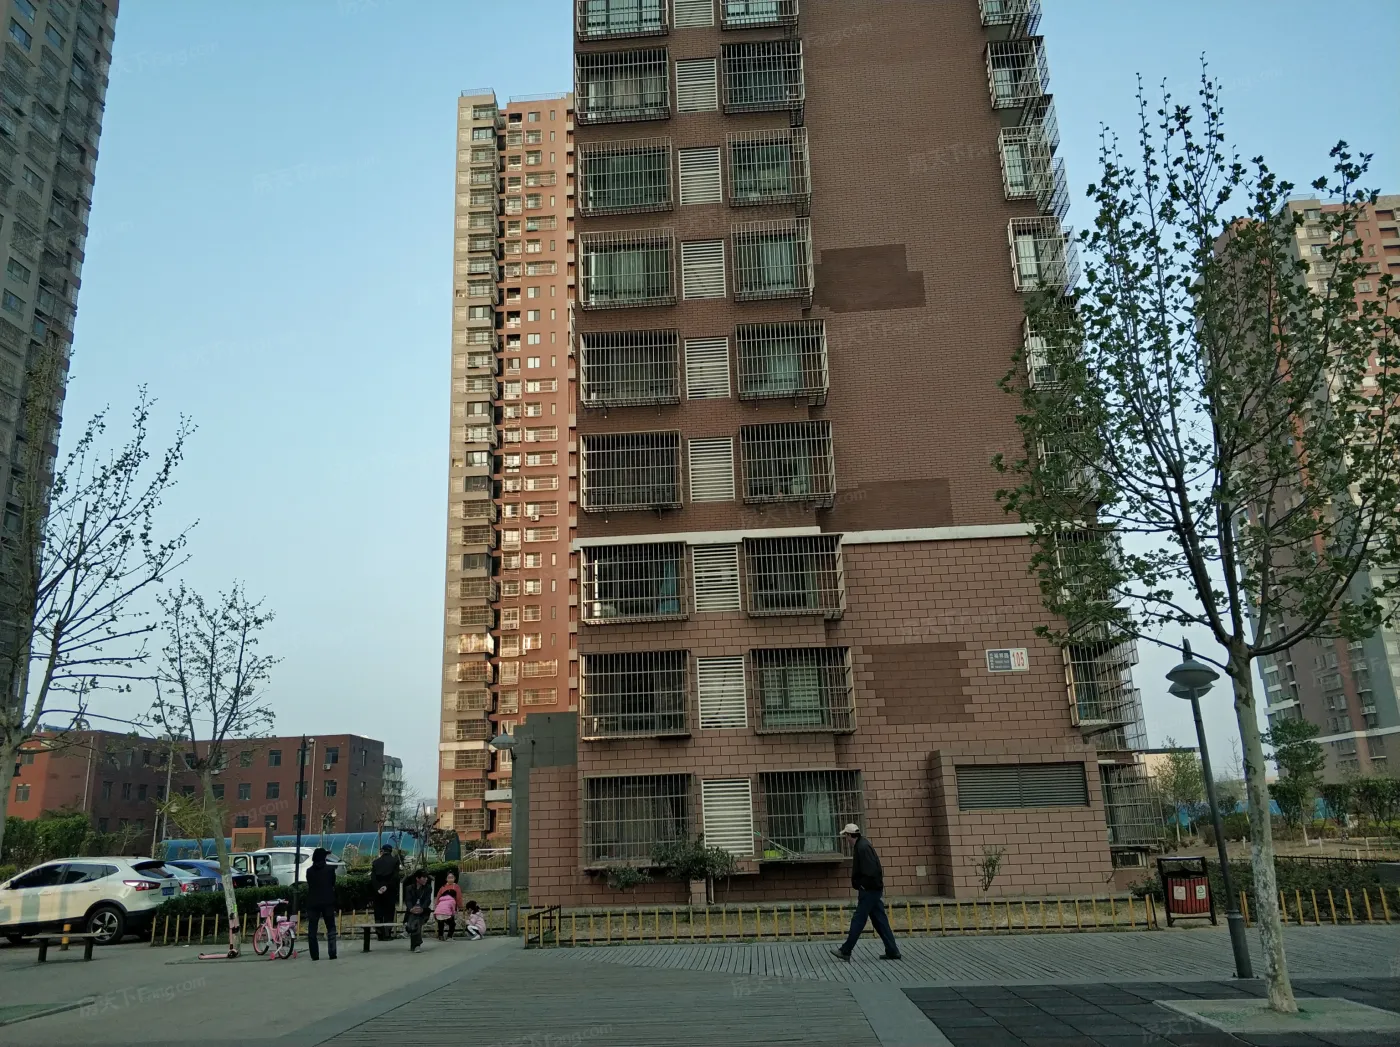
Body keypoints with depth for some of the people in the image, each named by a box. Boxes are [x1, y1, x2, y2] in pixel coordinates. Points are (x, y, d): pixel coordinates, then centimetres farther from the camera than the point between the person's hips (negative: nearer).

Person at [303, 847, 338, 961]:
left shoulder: (309, 871, 3)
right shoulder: (330, 869, -1)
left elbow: (308, 886, 11)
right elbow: (333, 885, 6)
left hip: (312, 903, 1)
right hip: (327, 902, -1)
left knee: (312, 930, 6)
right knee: (331, 928, 6)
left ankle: (314, 955, 1)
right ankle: (332, 953, -2)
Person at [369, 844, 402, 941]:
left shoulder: (376, 862, 6)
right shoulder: (395, 861, 0)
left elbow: (372, 877, -4)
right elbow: (395, 876, -10)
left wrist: (377, 888, -9)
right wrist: (387, 886, -10)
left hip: (378, 890, 2)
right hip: (390, 890, -2)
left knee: (378, 913, 9)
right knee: (389, 912, 3)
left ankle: (380, 934, 7)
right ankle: (387, 934, -1)